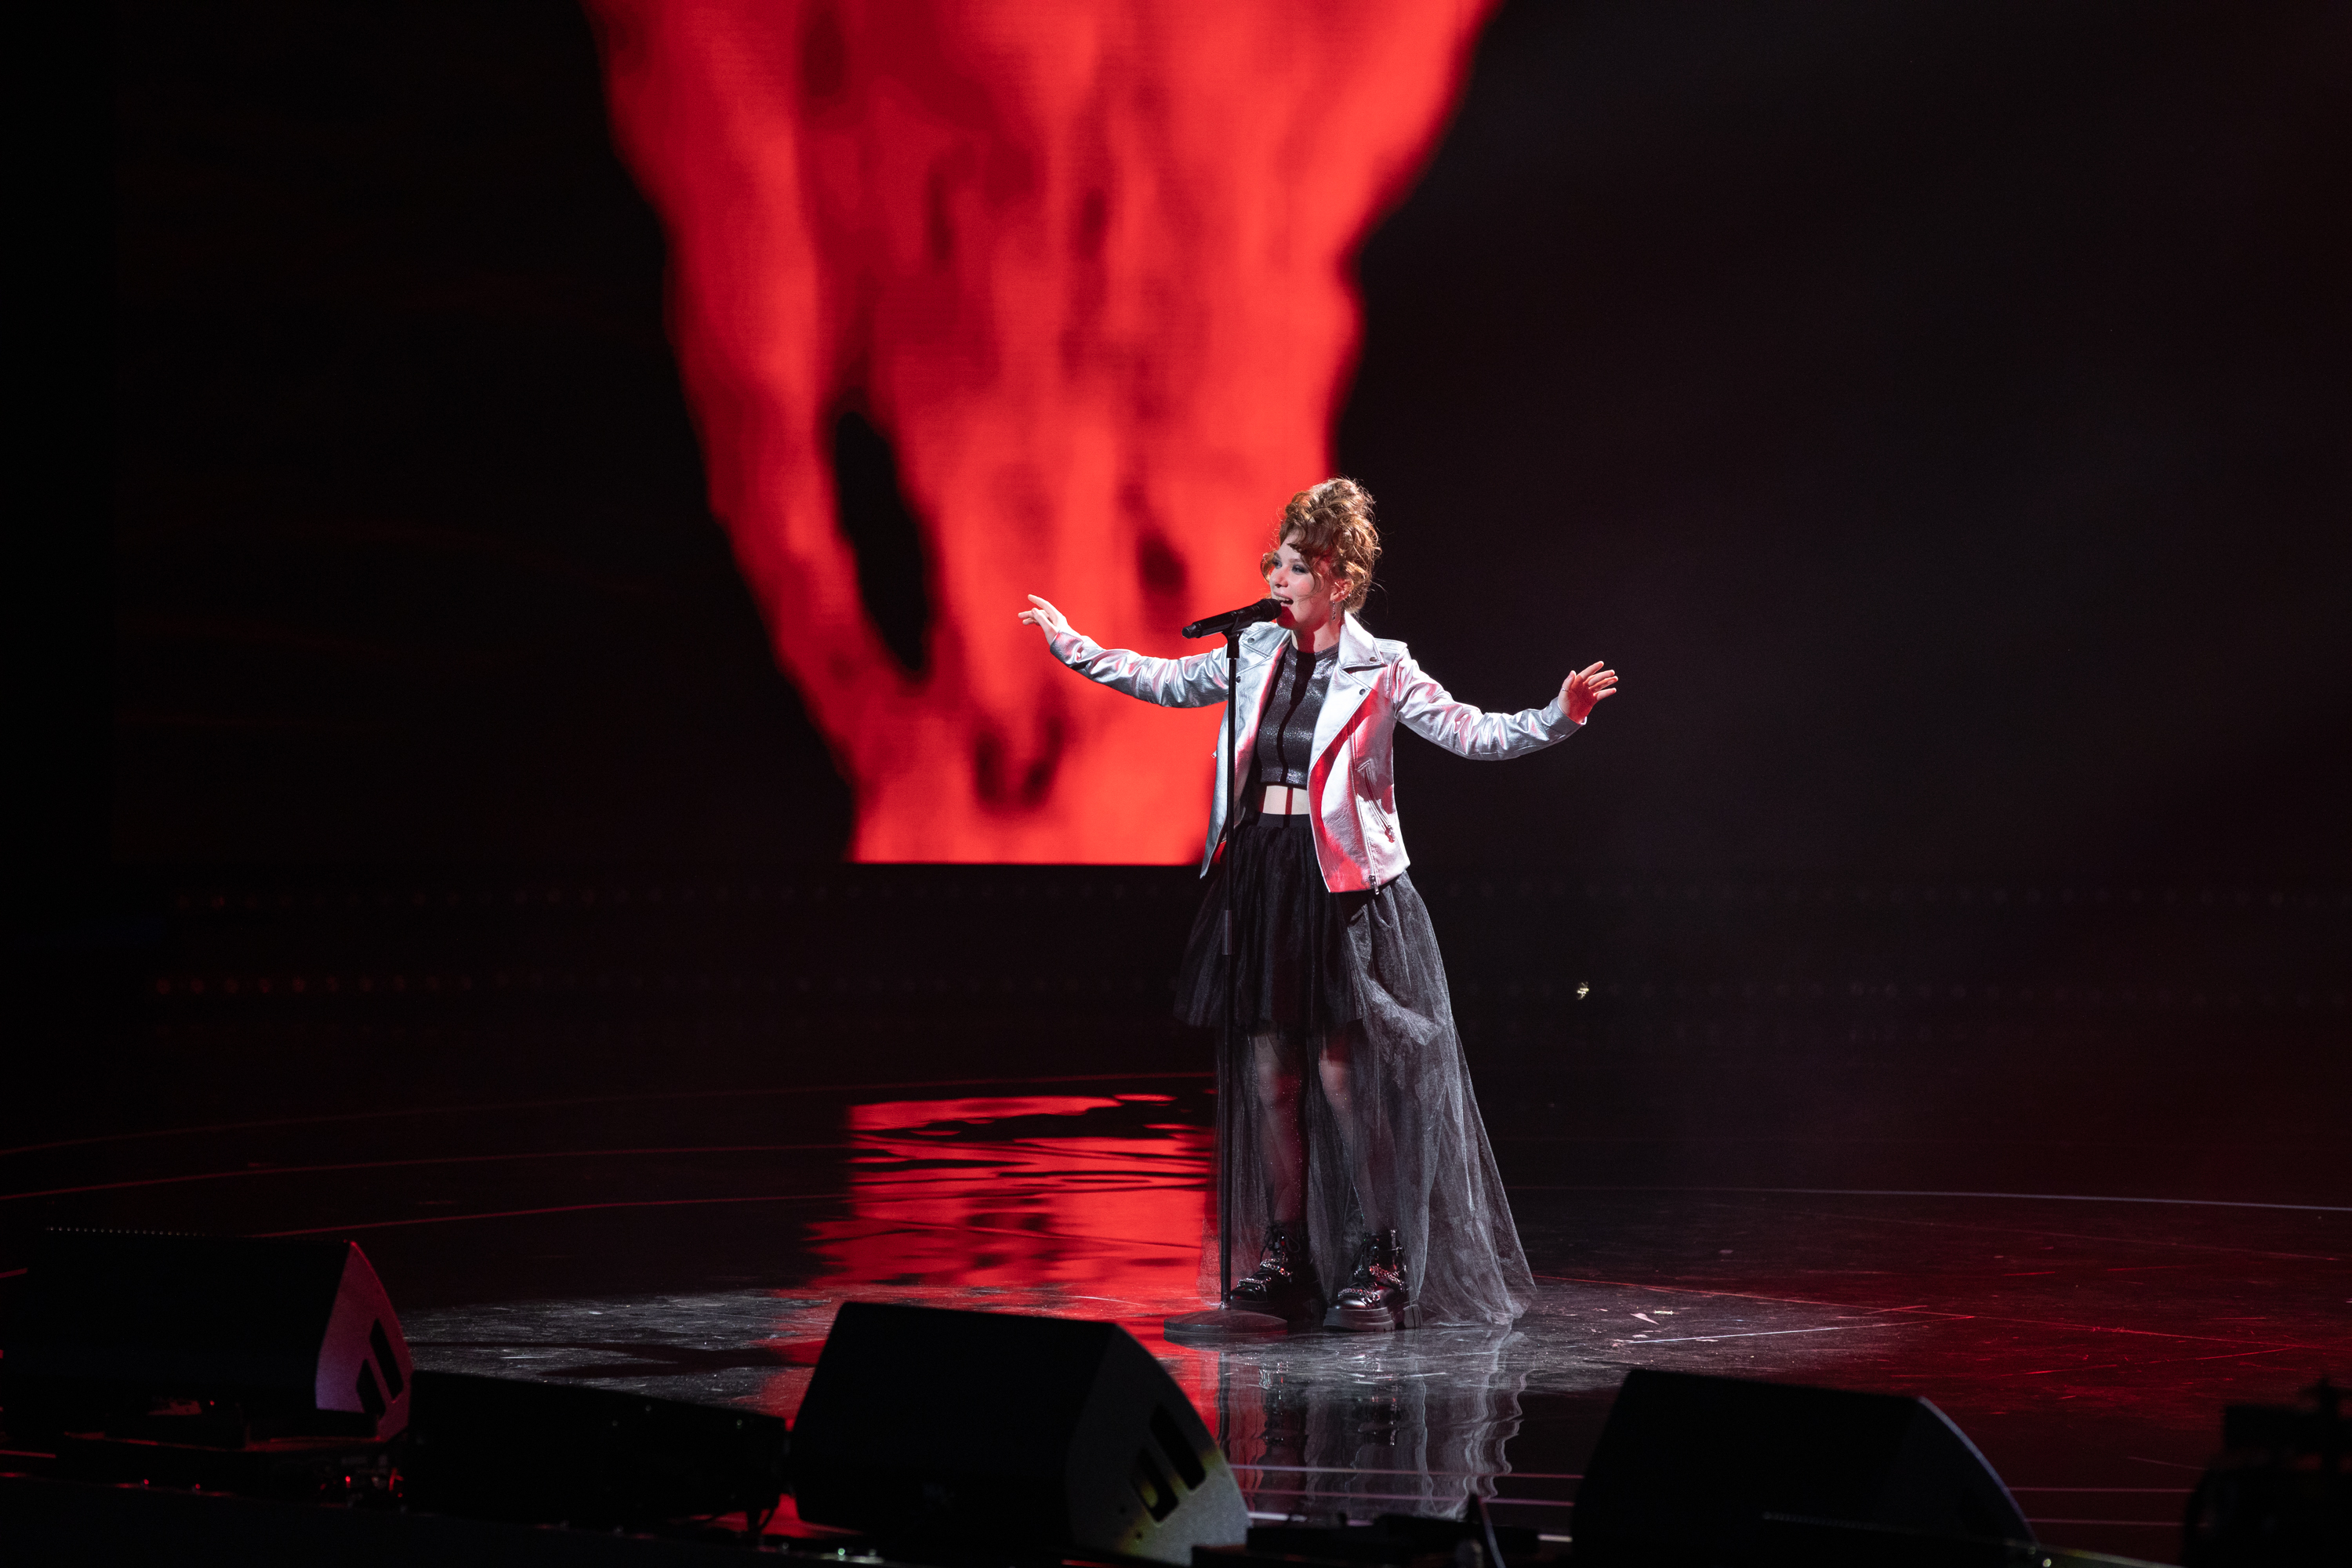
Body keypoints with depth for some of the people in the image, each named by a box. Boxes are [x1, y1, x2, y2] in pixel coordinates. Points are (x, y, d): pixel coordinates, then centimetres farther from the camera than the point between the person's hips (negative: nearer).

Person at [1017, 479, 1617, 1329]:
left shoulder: (1380, 670, -4)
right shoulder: (1256, 652, 9)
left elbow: (1472, 733, -8)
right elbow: (1165, 682, 20)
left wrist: (1558, 717, -21)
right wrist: (1073, 646, 21)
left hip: (1343, 885, -5)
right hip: (1258, 881, 5)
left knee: (1343, 1076, -6)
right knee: (1271, 1075, 6)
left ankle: (1383, 1262, 3)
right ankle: (1287, 1254, 15)